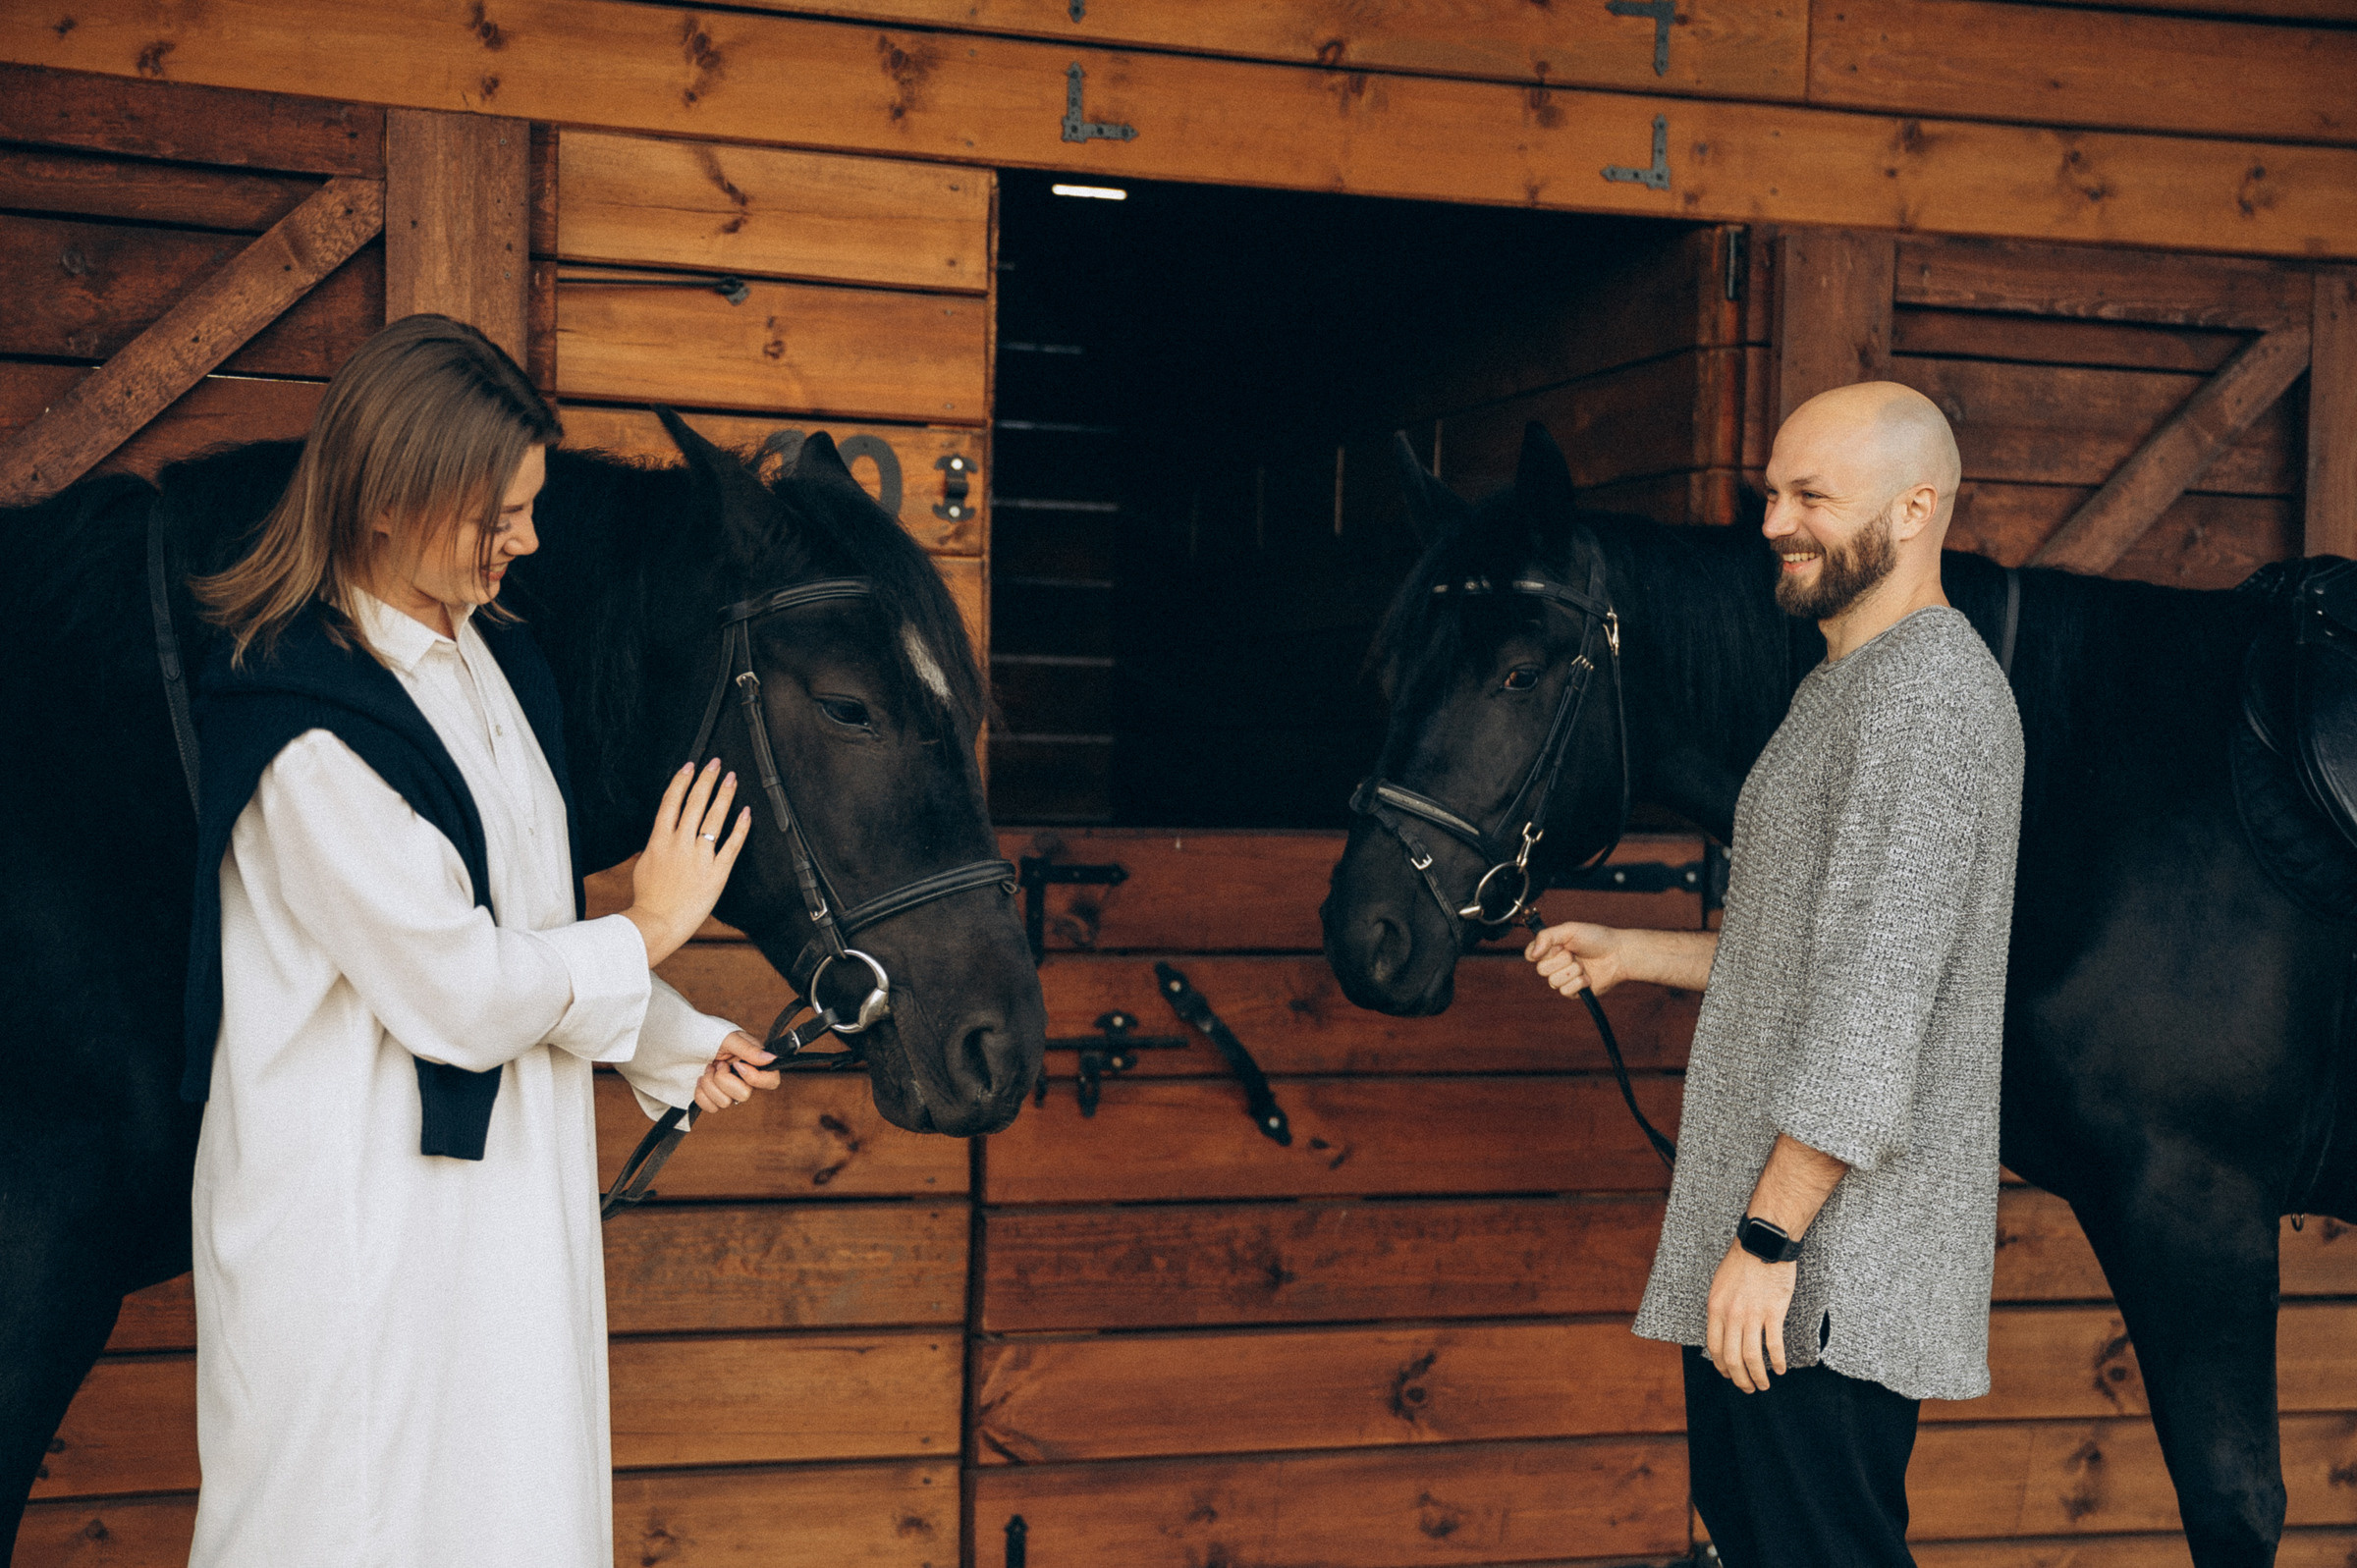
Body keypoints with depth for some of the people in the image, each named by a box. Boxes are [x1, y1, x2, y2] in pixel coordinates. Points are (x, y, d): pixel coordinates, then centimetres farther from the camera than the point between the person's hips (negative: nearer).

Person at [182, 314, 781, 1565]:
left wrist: (675, 1048, 12)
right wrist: (650, 930, -8)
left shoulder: (496, 662, 7)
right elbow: (459, 992, -21)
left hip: (508, 1172, 8)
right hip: (358, 1208, -8)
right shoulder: (309, 732, -21)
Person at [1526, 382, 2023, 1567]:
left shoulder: (1924, 682, -16)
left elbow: (1878, 993, -23)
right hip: (1756, 1218, 11)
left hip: (1834, 1254, -11)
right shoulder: (1848, 686, 18)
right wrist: (1633, 955, 20)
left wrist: (1769, 1234, -24)